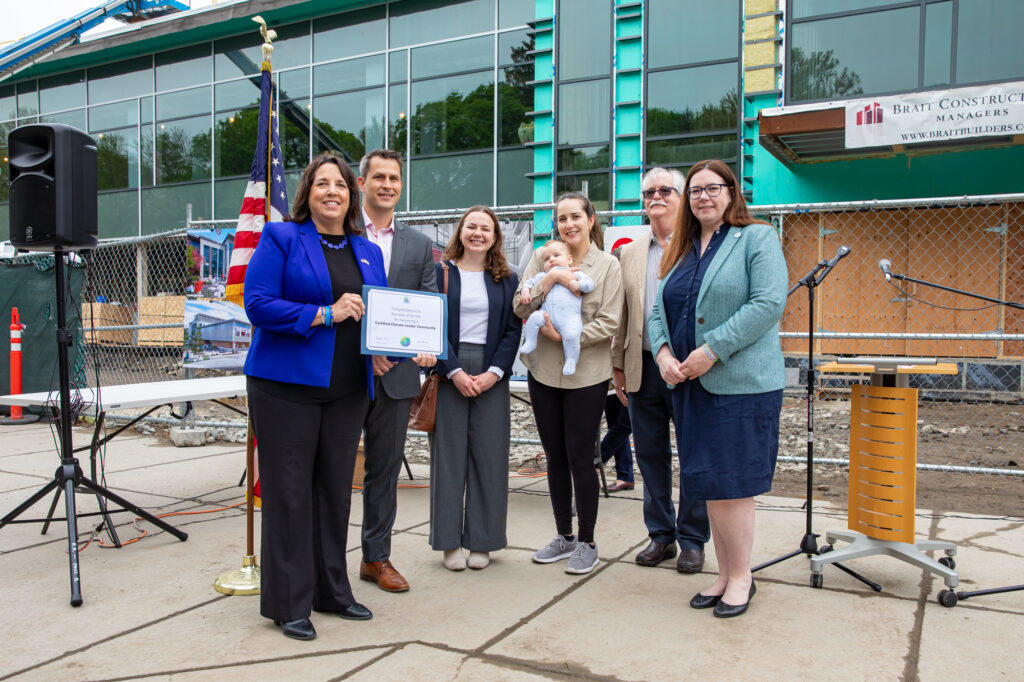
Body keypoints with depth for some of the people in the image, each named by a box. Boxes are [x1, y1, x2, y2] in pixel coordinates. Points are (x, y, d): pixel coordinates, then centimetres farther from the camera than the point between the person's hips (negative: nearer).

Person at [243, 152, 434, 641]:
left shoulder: (368, 252, 14)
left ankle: (331, 590, 27)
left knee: (335, 490, 13)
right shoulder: (281, 238, -2)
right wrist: (326, 314, -19)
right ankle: (288, 603, 14)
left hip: (346, 389, 5)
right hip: (286, 385, -5)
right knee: (289, 492, 1)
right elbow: (258, 305, -12)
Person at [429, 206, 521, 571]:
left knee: (489, 454, 3)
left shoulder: (507, 279, 9)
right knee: (449, 453, 2)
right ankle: (450, 541, 13)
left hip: (491, 374, 2)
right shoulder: (440, 272, 4)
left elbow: (513, 329, 4)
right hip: (449, 372, -1)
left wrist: (494, 372, -9)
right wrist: (455, 371, -12)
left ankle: (481, 541, 15)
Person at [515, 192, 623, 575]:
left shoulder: (607, 265, -2)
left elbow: (608, 323, -7)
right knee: (555, 457, 11)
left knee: (580, 458, 0)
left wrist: (565, 335, -16)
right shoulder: (541, 259, 6)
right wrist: (547, 282, -16)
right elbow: (521, 309, -1)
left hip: (586, 374, -3)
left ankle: (586, 543, 16)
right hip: (543, 371, 4)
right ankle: (564, 536, 27)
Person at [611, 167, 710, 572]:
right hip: (644, 368, 5)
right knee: (651, 455, 11)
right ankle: (660, 534, 25)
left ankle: (692, 540, 18)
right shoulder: (631, 252, 14)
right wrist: (618, 365, 13)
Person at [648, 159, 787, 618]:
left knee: (731, 483, -2)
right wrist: (663, 352, -5)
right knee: (709, 483, 11)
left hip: (741, 383, -6)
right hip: (689, 384, 6)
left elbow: (768, 303, -15)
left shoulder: (757, 238, -3)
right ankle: (724, 572, 24)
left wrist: (713, 349, -19)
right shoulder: (681, 249, 17)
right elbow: (659, 310, 15)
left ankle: (741, 575, 16)